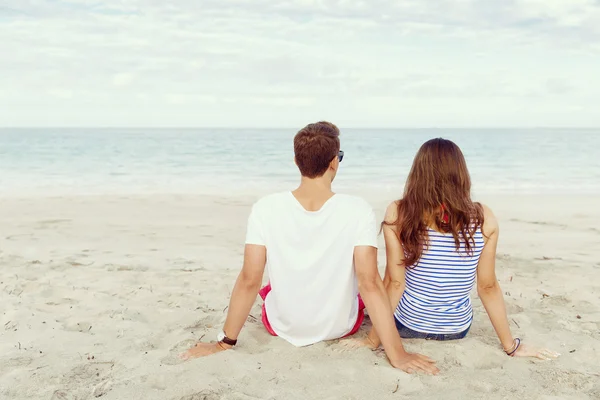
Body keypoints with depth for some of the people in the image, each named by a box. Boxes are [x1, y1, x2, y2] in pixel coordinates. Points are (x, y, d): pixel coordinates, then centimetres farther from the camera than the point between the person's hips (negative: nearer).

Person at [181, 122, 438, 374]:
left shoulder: (265, 209, -22)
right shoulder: (358, 211, -24)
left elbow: (249, 281, -19)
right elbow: (370, 285, -27)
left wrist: (225, 343, -8)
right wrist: (397, 354, -20)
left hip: (282, 326, 1)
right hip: (341, 326, 0)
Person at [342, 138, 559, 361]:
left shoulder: (398, 214, -19)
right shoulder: (484, 219, -15)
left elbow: (394, 283, -17)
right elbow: (488, 287, -10)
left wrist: (373, 339, -6)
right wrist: (511, 345, 3)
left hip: (407, 326, -2)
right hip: (458, 330, 3)